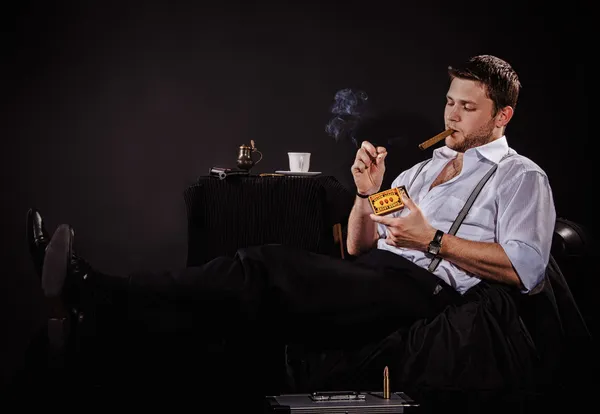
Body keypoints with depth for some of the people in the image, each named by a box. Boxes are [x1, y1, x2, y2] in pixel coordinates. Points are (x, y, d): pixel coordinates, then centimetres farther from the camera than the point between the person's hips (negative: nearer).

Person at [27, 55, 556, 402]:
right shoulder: (423, 168, 32)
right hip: (371, 282, 7)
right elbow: (357, 249, 28)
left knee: (268, 269, -27)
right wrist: (367, 194, 9)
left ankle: (96, 294, -36)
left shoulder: (521, 177, 11)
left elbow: (524, 267, -7)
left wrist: (432, 240, -11)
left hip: (422, 289, -7)